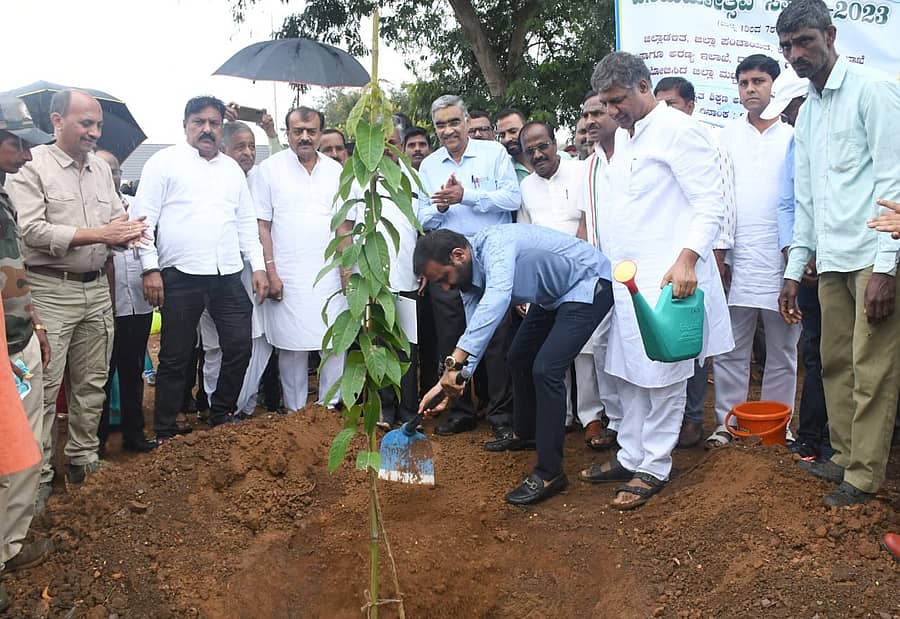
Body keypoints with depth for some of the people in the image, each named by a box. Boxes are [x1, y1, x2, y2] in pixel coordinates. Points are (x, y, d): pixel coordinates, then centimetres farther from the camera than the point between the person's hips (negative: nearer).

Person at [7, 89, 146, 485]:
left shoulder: (101, 169, 13)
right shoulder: (32, 165, -6)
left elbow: (118, 221, 16)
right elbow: (31, 230, -15)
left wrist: (128, 233, -9)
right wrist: (99, 234, -19)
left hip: (97, 289, 6)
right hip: (51, 291, -6)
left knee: (91, 384, 12)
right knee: (44, 387, -2)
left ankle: (83, 459, 25)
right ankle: (38, 477, 9)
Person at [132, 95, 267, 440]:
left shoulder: (232, 168, 17)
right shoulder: (165, 162, 2)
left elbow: (246, 222, 19)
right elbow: (144, 217, -3)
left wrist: (258, 266, 11)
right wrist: (150, 268, -10)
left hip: (228, 276, 4)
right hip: (180, 276, -4)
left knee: (240, 347, 4)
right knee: (175, 358, 3)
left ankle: (221, 417, 24)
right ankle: (165, 433, 16)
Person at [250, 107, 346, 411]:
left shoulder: (335, 170, 10)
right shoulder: (269, 169, 1)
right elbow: (261, 225, -1)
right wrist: (270, 271, -8)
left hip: (330, 275, 3)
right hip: (287, 278, -3)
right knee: (292, 346, 2)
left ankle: (330, 407, 15)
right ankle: (295, 411, 14)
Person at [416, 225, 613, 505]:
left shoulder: (494, 243, -33)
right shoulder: (469, 276, -5)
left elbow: (496, 300, -50)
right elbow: (475, 330, -2)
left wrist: (454, 362, -54)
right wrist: (449, 385, -14)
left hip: (589, 285, -10)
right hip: (553, 295, 10)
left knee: (545, 370, -18)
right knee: (519, 358, 19)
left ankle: (549, 473, -8)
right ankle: (525, 433, 43)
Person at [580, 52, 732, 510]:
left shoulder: (678, 130, -9)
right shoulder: (623, 135, 17)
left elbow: (710, 204, -14)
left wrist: (687, 259, -26)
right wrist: (607, 262, 18)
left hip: (667, 277, -8)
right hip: (625, 277, 9)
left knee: (662, 374, 0)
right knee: (626, 371, 13)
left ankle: (655, 467, 13)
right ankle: (631, 456, 26)